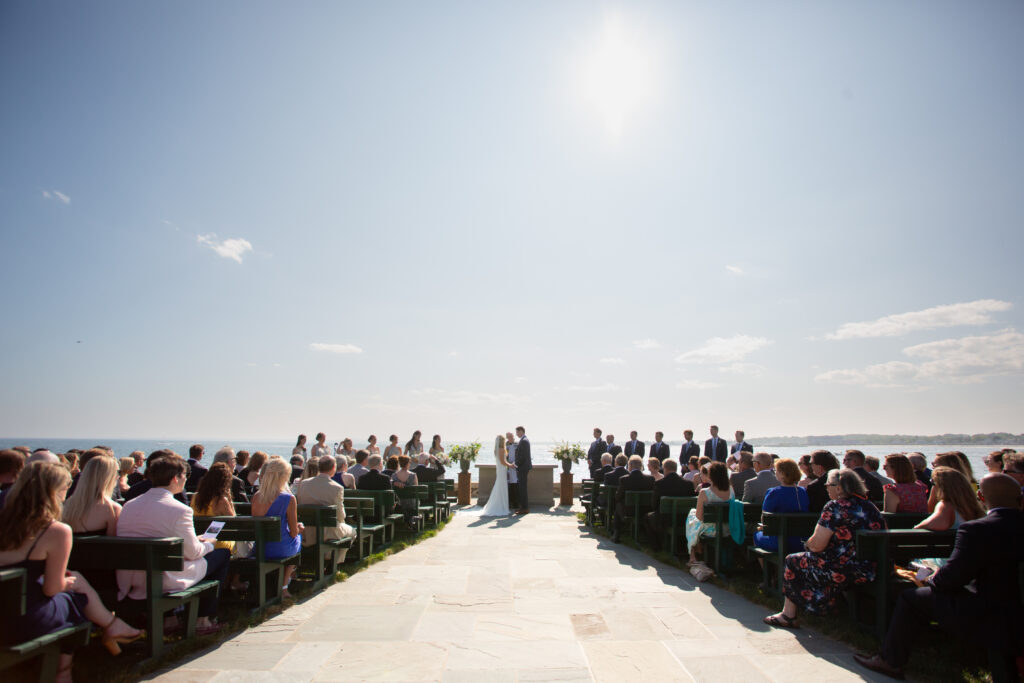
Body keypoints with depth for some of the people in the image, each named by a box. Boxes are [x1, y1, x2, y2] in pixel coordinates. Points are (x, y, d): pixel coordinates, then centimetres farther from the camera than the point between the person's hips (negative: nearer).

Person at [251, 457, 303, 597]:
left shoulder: (256, 497, -4)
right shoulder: (288, 498, -18)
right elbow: (293, 532, -12)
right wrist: (299, 528, 12)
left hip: (259, 549, 4)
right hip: (281, 550, -4)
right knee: (298, 537, 27)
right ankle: (284, 587, 28)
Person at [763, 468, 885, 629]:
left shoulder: (835, 507, -15)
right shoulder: (871, 507, 8)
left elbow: (817, 545, -17)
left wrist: (807, 544, 6)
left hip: (843, 571, -8)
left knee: (792, 561, 12)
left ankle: (788, 615, 22)